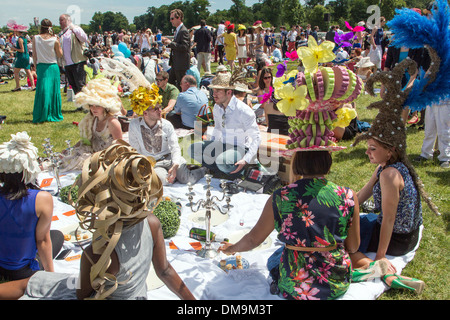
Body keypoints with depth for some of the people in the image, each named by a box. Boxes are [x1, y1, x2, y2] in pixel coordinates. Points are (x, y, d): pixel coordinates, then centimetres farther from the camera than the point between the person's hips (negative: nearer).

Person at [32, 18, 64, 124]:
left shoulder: (35, 38, -3)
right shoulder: (55, 40, -8)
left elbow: (34, 55, 2)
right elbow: (60, 55, 0)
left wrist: (36, 66, 13)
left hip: (41, 67, 2)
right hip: (53, 67, -1)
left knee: (42, 90, 5)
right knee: (54, 90, 7)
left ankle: (40, 116, 6)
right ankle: (54, 114, 13)